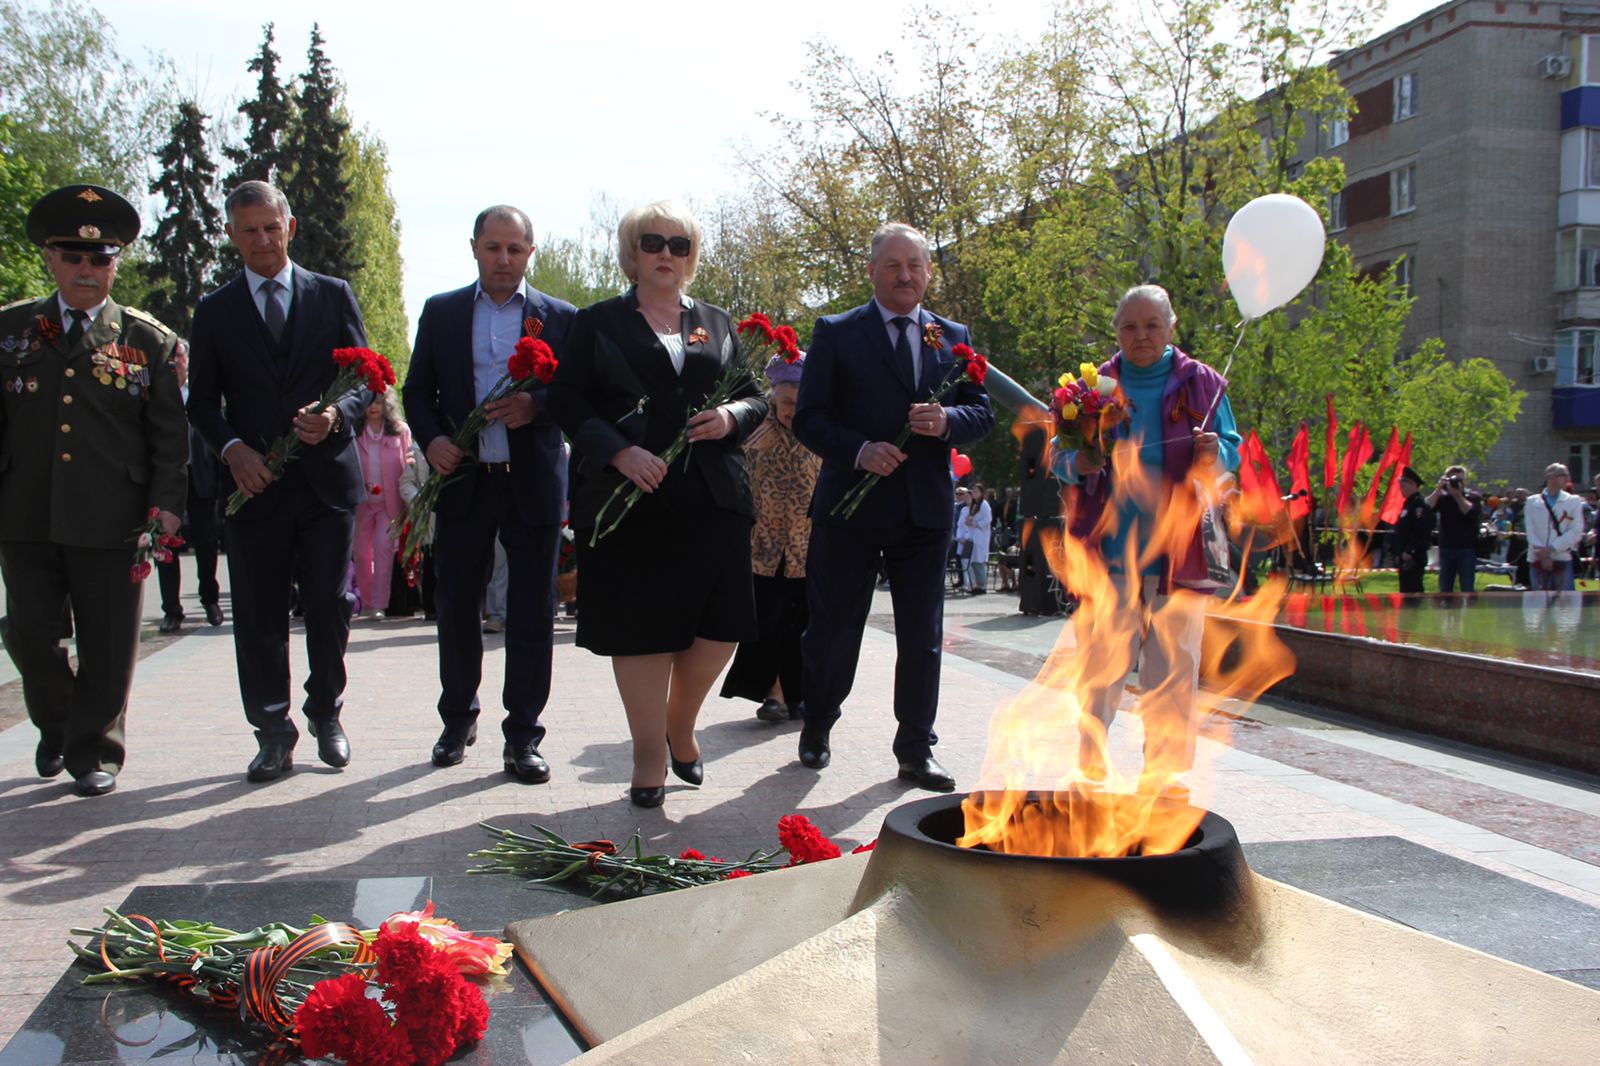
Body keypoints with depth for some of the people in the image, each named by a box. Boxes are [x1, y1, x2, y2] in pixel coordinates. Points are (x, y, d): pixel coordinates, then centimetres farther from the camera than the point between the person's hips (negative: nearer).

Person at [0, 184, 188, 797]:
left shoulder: (150, 342, 6)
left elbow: (170, 436, 4)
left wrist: (167, 505, -6)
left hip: (110, 521, -2)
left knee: (107, 646, 3)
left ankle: (93, 752, 21)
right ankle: (54, 728, 31)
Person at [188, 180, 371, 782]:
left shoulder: (333, 296, 9)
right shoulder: (215, 311, 10)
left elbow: (367, 380, 7)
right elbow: (202, 402, 10)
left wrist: (337, 416, -13)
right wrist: (232, 448, -9)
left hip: (327, 477, 0)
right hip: (254, 483, 1)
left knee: (330, 606, 0)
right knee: (259, 615, 2)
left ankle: (326, 714, 21)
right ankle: (273, 734, 13)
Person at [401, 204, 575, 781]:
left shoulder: (560, 317, 5)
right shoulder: (441, 312, 10)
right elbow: (418, 389, 10)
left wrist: (536, 406, -17)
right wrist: (432, 439, -8)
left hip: (533, 482, -1)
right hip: (462, 478, 2)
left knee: (532, 613, 2)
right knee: (456, 605, 10)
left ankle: (522, 738, 11)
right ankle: (458, 718, 29)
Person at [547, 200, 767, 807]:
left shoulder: (716, 323, 19)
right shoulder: (598, 322, 9)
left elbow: (755, 397, 18)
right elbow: (567, 401, 0)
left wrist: (732, 416, -5)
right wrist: (620, 452, -15)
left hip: (712, 500, 3)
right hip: (629, 500, -3)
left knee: (721, 622, -1)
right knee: (638, 627, 0)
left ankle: (680, 725, 25)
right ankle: (649, 757, 13)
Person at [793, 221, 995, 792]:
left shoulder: (954, 338, 11)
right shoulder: (836, 334, 1)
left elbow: (983, 414, 9)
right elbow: (808, 419, -4)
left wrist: (947, 420, -13)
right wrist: (859, 451, -20)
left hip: (925, 510, 3)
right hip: (851, 506, -2)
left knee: (923, 637, 7)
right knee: (833, 629, 8)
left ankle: (915, 751, 18)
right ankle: (817, 728, 31)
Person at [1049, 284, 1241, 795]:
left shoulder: (1201, 384, 9)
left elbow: (1232, 449, 8)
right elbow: (1058, 457, 9)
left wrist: (1214, 455, -15)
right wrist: (1079, 465, -14)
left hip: (1177, 552, 0)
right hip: (1108, 549, 0)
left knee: (1173, 667, 1)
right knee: (1100, 663, 2)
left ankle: (1164, 770, 13)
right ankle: (1089, 761, 17)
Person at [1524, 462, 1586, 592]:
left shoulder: (1573, 502, 6)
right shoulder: (1533, 502, 8)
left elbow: (1576, 532, -4)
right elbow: (1531, 532, 0)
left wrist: (1551, 548, -13)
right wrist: (1543, 555, -13)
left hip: (1562, 560, -1)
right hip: (1537, 560, 1)